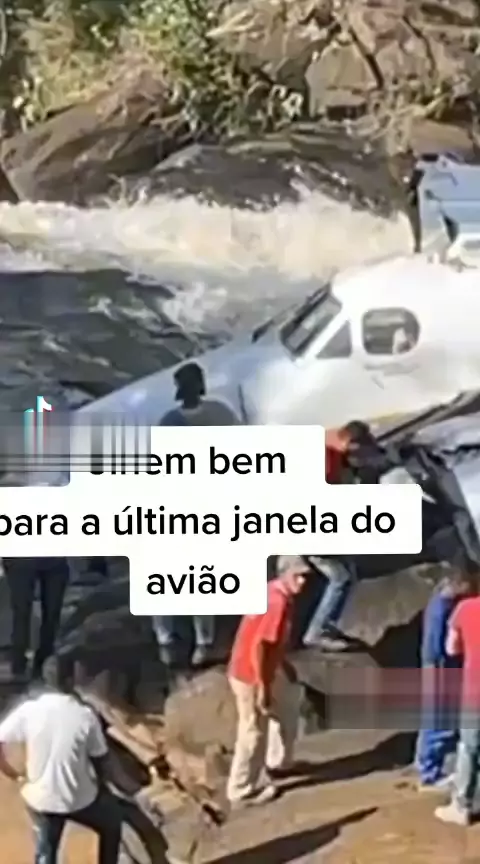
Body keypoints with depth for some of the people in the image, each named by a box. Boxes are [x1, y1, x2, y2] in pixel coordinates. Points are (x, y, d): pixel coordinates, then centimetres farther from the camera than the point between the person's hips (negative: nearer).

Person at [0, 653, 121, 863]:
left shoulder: (28, 710, -13)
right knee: (111, 825, 27)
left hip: (40, 797, 2)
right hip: (80, 797, -2)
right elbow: (98, 759, -5)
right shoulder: (84, 715, -16)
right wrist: (99, 785, 16)